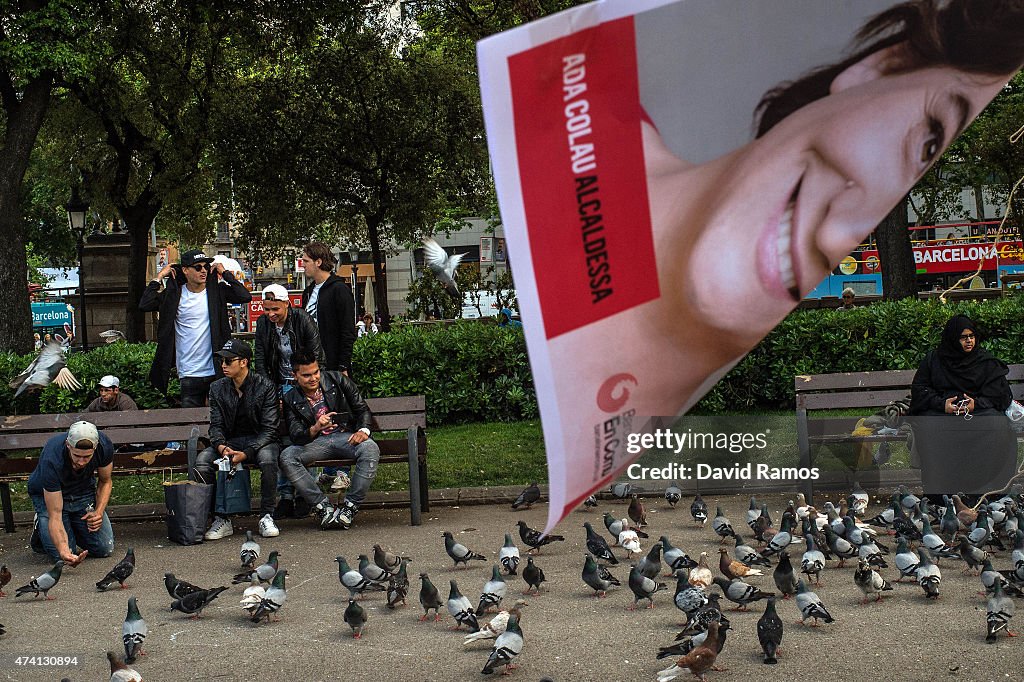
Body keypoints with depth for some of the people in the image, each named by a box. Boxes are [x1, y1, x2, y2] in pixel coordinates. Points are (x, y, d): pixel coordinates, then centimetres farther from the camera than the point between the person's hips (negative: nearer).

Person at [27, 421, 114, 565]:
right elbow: (55, 515, -36)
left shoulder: (105, 446, -28)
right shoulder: (51, 461, -39)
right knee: (62, 554, -18)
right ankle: (40, 526, 14)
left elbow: (105, 481, -4)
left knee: (105, 549, -10)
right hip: (47, 495, -3)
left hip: (84, 491, 3)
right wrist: (64, 551, -50)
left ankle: (74, 525, 20)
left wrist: (99, 512, -19)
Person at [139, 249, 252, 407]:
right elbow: (144, 305, -6)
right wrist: (159, 277, -3)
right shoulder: (174, 295, 2)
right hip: (189, 375, 0)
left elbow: (245, 297, -11)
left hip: (217, 371, 0)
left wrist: (225, 274, -5)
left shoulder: (217, 290, 2)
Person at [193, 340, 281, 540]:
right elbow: (216, 425, 3)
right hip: (230, 441, 4)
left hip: (260, 440, -3)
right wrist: (222, 447, -20)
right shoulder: (217, 389, 4)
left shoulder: (265, 386, -9)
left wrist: (246, 453, -24)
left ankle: (266, 517, -23)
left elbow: (269, 429, -12)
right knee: (202, 461, -25)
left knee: (268, 459, -38)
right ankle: (221, 519, -17)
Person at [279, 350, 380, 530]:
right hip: (316, 442, 1)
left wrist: (363, 430, -14)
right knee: (286, 456, -28)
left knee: (371, 449, -34)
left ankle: (349, 508, -28)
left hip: (346, 436, -1)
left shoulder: (337, 380, 3)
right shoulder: (291, 400, 3)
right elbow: (296, 437, -6)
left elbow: (362, 409, 7)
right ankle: (324, 508, -26)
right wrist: (315, 429, -28)